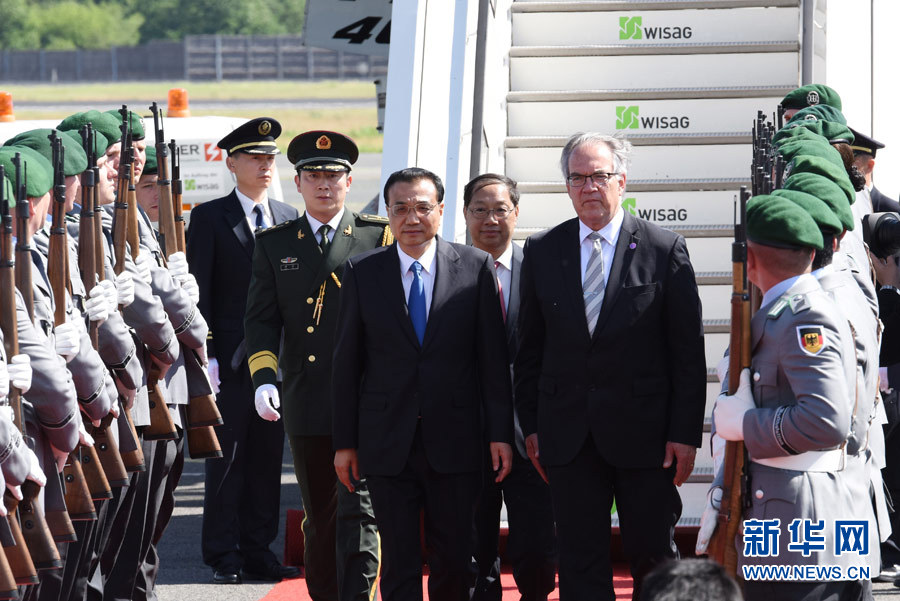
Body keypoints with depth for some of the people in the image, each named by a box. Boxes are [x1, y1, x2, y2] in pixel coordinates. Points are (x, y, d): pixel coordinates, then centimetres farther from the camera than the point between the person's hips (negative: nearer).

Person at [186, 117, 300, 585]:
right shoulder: (209, 218, 0)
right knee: (227, 458, 0)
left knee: (267, 457, 7)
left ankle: (258, 551, 14)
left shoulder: (289, 220, 12)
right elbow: (198, 292, -3)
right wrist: (204, 354, -11)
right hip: (229, 359, -4)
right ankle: (223, 556, 6)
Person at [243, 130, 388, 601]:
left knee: (357, 509, -11)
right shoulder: (274, 244, 12)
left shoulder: (379, 236, 5)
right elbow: (261, 318, 8)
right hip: (306, 402, 3)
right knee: (318, 514, 11)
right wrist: (263, 376, -8)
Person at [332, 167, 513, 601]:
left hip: (454, 441, 0)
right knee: (398, 564, 1)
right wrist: (344, 442, 3)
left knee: (454, 561, 5)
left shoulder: (476, 267, 1)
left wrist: (501, 433, -2)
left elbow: (493, 357, 2)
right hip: (388, 444, 0)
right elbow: (347, 362, 5)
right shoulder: (361, 272, 3)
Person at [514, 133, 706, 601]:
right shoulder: (541, 251, 7)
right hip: (569, 435, 2)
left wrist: (685, 434, -7)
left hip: (644, 434, -2)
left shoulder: (665, 250, -2)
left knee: (654, 559, 5)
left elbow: (688, 351, -3)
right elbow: (529, 348, 11)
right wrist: (530, 426, 5)